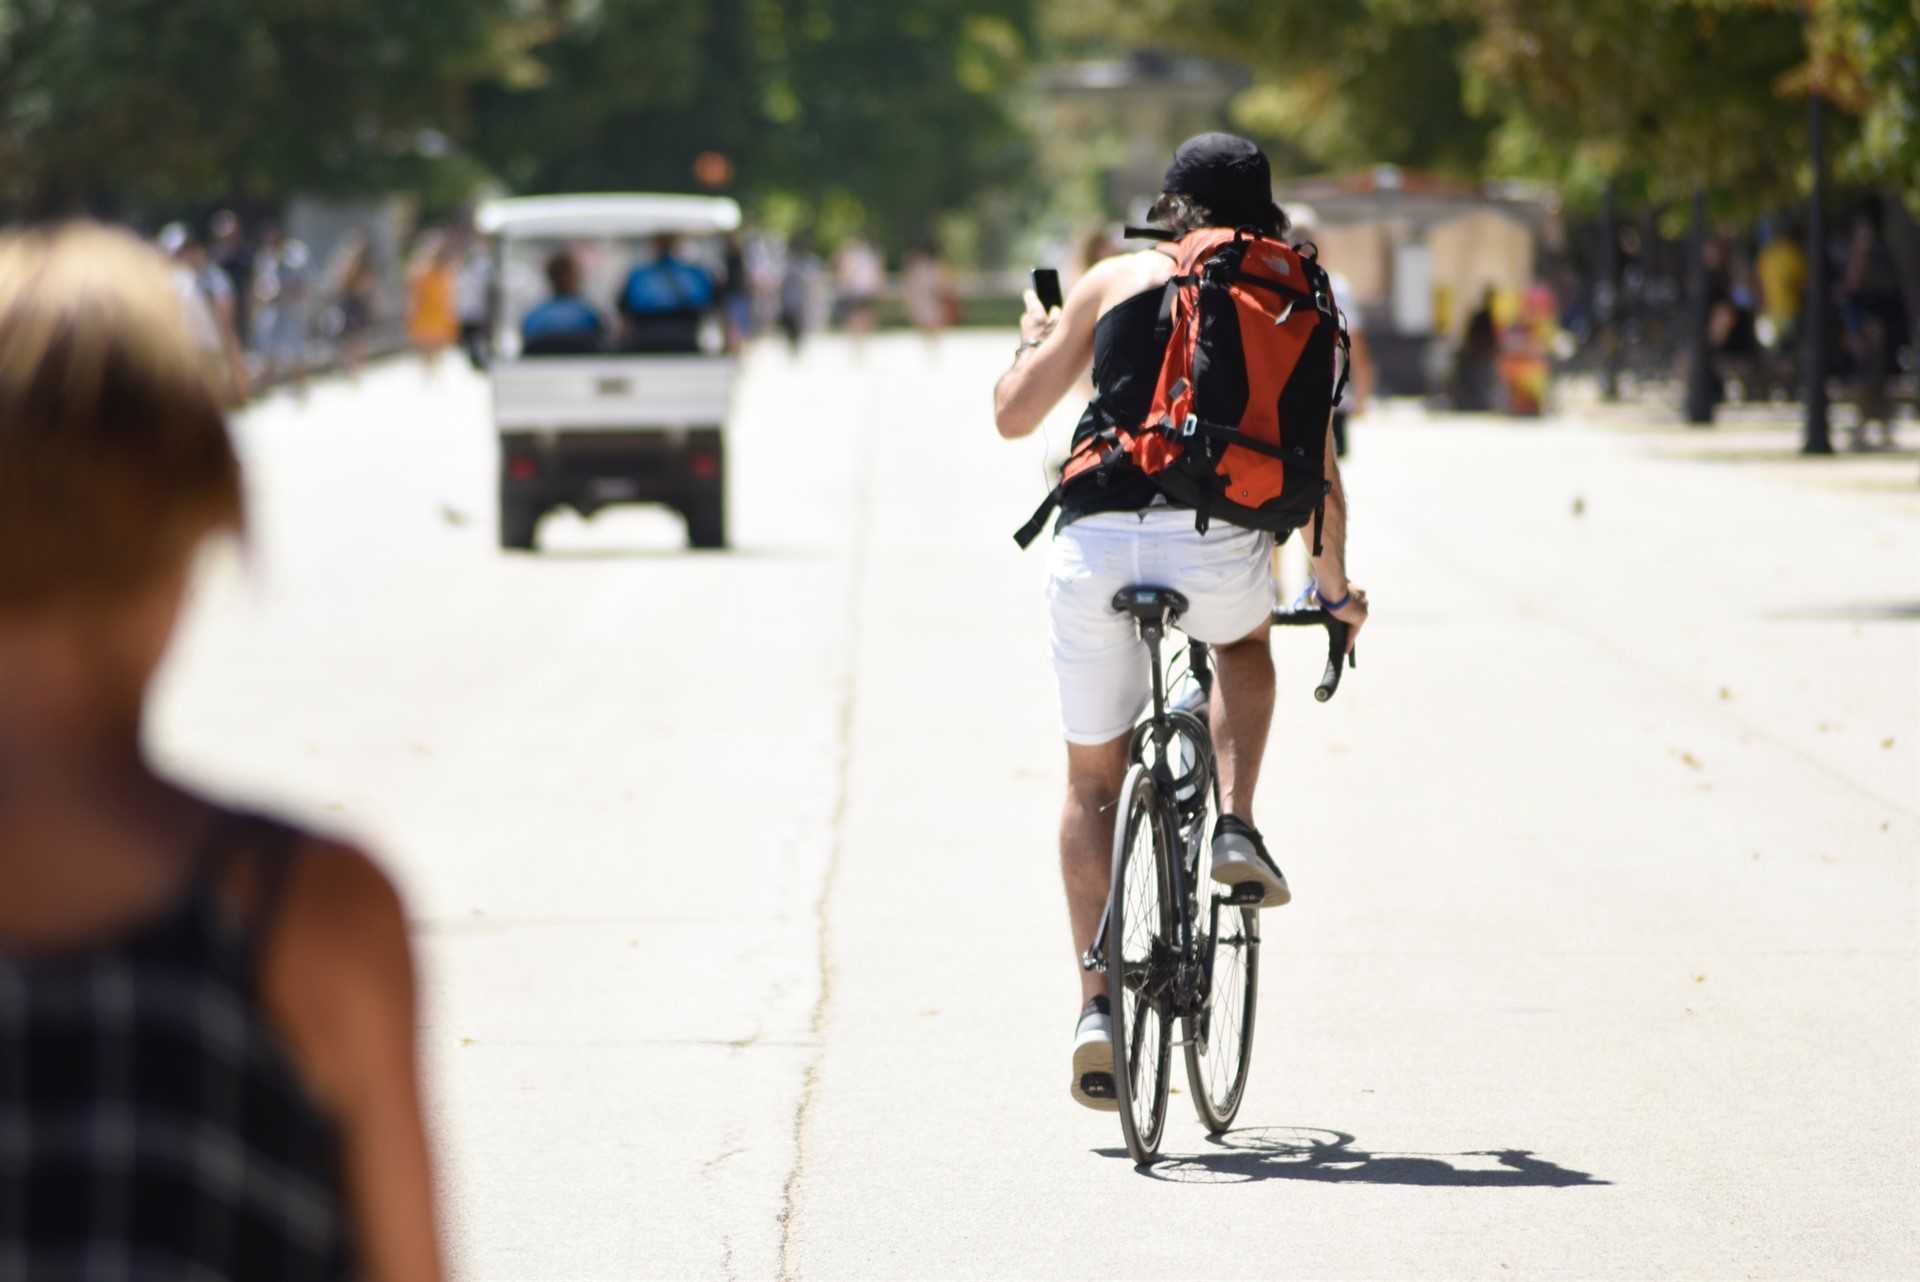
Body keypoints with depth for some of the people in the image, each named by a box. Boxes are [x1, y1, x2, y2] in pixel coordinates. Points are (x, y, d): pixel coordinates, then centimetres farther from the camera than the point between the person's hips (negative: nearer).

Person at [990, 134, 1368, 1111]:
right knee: (1245, 644, 37)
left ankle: (1096, 1005, 7)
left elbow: (1013, 416, 16)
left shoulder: (1114, 282, 14)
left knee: (1092, 779, 17)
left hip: (1095, 544, 0)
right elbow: (1320, 475, 16)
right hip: (1219, 549, 0)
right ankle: (1235, 826, 15)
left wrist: (1033, 339, 37)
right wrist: (1334, 588, 31)